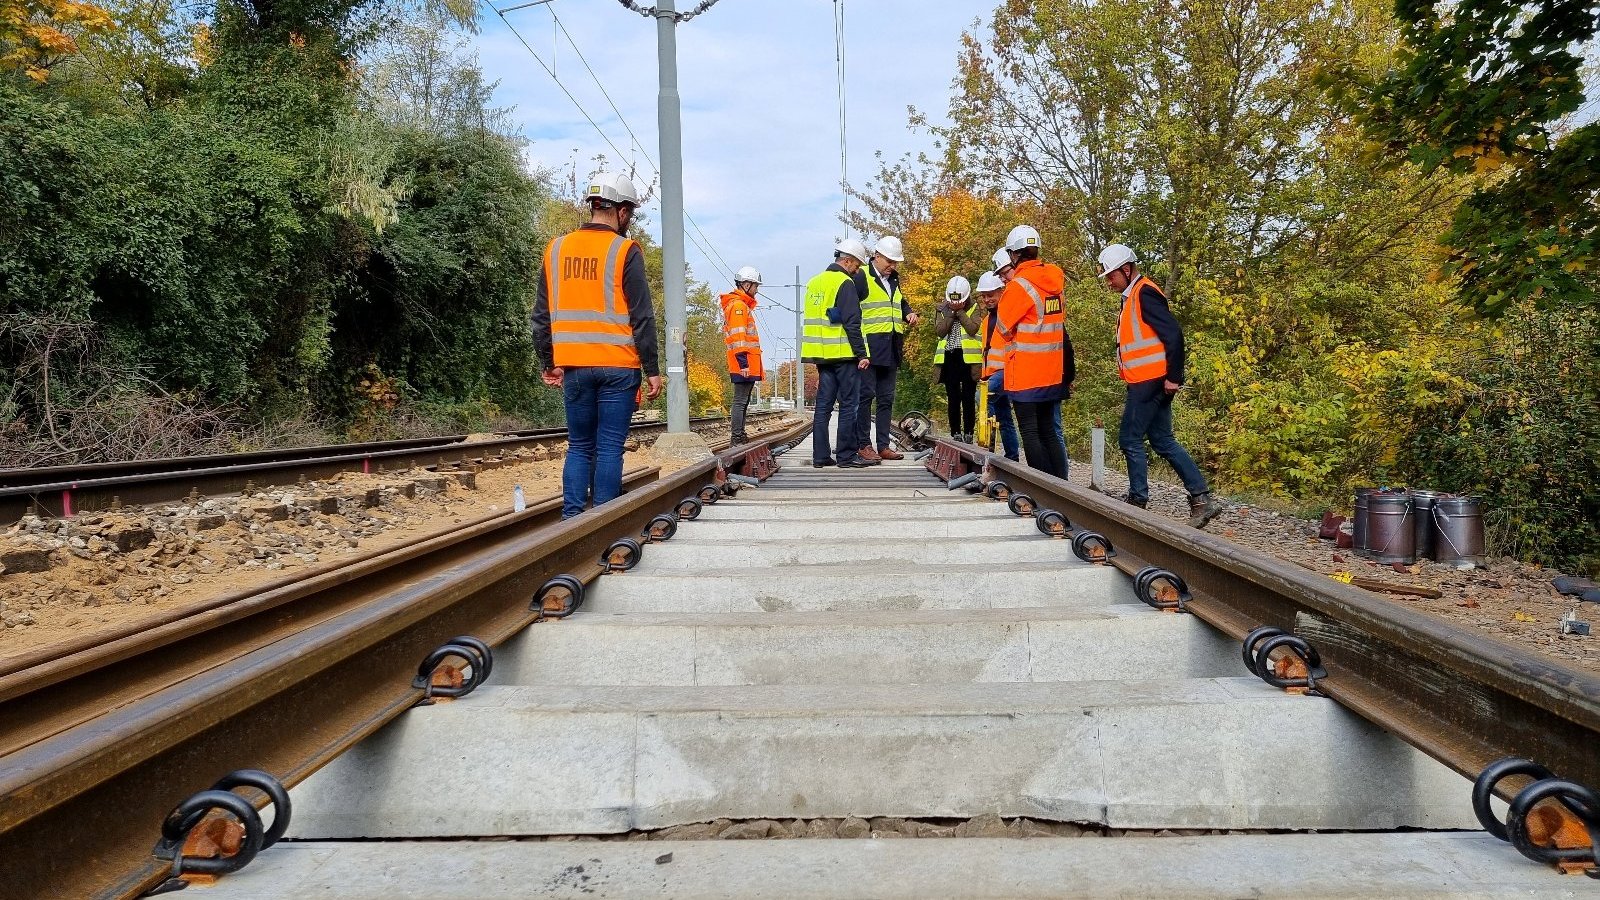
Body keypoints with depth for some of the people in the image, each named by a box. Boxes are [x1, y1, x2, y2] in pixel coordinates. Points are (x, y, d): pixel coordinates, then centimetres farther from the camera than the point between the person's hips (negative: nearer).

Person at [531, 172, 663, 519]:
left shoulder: (556, 249, 9)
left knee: (579, 447, 12)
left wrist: (550, 363, 20)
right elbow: (642, 317, -9)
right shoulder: (625, 251, -6)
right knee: (609, 448, 1)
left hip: (573, 366, 4)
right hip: (618, 366, -4)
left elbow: (541, 315, 12)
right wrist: (652, 370, -4)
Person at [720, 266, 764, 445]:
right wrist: (743, 363, -22)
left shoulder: (743, 305, 24)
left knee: (743, 402, 12)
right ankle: (737, 440, -10)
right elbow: (738, 337, -18)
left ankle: (741, 437, 17)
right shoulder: (738, 305, -10)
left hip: (748, 365, 11)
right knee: (740, 401, -10)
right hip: (744, 365, -11)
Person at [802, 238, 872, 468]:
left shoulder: (814, 282, 16)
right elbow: (852, 324, -16)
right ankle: (846, 455, -1)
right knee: (848, 404, -2)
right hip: (842, 354, -8)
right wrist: (862, 354, -13)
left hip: (821, 354, 8)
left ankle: (820, 455, 9)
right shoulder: (845, 283, -10)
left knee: (823, 404, 9)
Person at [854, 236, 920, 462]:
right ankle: (864, 445, -2)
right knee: (865, 395, -7)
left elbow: (901, 302, 35)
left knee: (886, 398, 9)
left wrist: (909, 313, 10)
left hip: (891, 350, 8)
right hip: (869, 347, -8)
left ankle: (883, 445, 13)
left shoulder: (893, 280, 18)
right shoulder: (862, 278, -6)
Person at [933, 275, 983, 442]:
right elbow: (940, 331, -3)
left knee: (968, 398, -1)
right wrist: (951, 314, -9)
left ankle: (968, 433, 4)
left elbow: (973, 329, -13)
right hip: (949, 358, 3)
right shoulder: (943, 310, 10)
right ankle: (956, 433, 11)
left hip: (968, 358, -2)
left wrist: (960, 312, -10)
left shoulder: (974, 310, 3)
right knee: (953, 398, 5)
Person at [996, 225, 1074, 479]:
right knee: (1047, 432, 13)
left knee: (1030, 433, -2)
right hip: (1052, 372, 7)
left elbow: (1004, 326, -6)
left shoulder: (1019, 285, -15)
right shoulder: (1054, 280, 7)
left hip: (1025, 372, -7)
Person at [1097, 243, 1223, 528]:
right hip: (1148, 383, 10)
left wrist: (1174, 377, -19)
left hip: (1150, 382, -10)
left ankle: (1138, 502, 6)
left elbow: (1173, 334, -20)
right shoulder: (1134, 296, 18)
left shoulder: (1144, 293, -12)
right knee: (1162, 441, 11)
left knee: (1130, 439, -3)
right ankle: (1202, 498, 10)